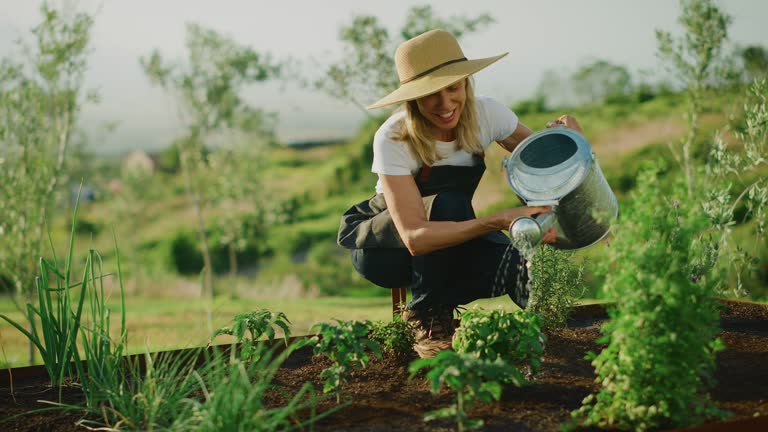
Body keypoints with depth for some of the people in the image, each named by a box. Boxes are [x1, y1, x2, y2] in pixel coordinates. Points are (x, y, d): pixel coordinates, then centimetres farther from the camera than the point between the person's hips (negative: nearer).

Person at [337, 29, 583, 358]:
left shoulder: (486, 114, -17)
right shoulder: (393, 139, -30)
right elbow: (415, 237, -39)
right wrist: (498, 221, -50)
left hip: (449, 251, 4)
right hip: (380, 246, -4)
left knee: (513, 267, -29)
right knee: (447, 204, -36)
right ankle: (428, 315, -18)